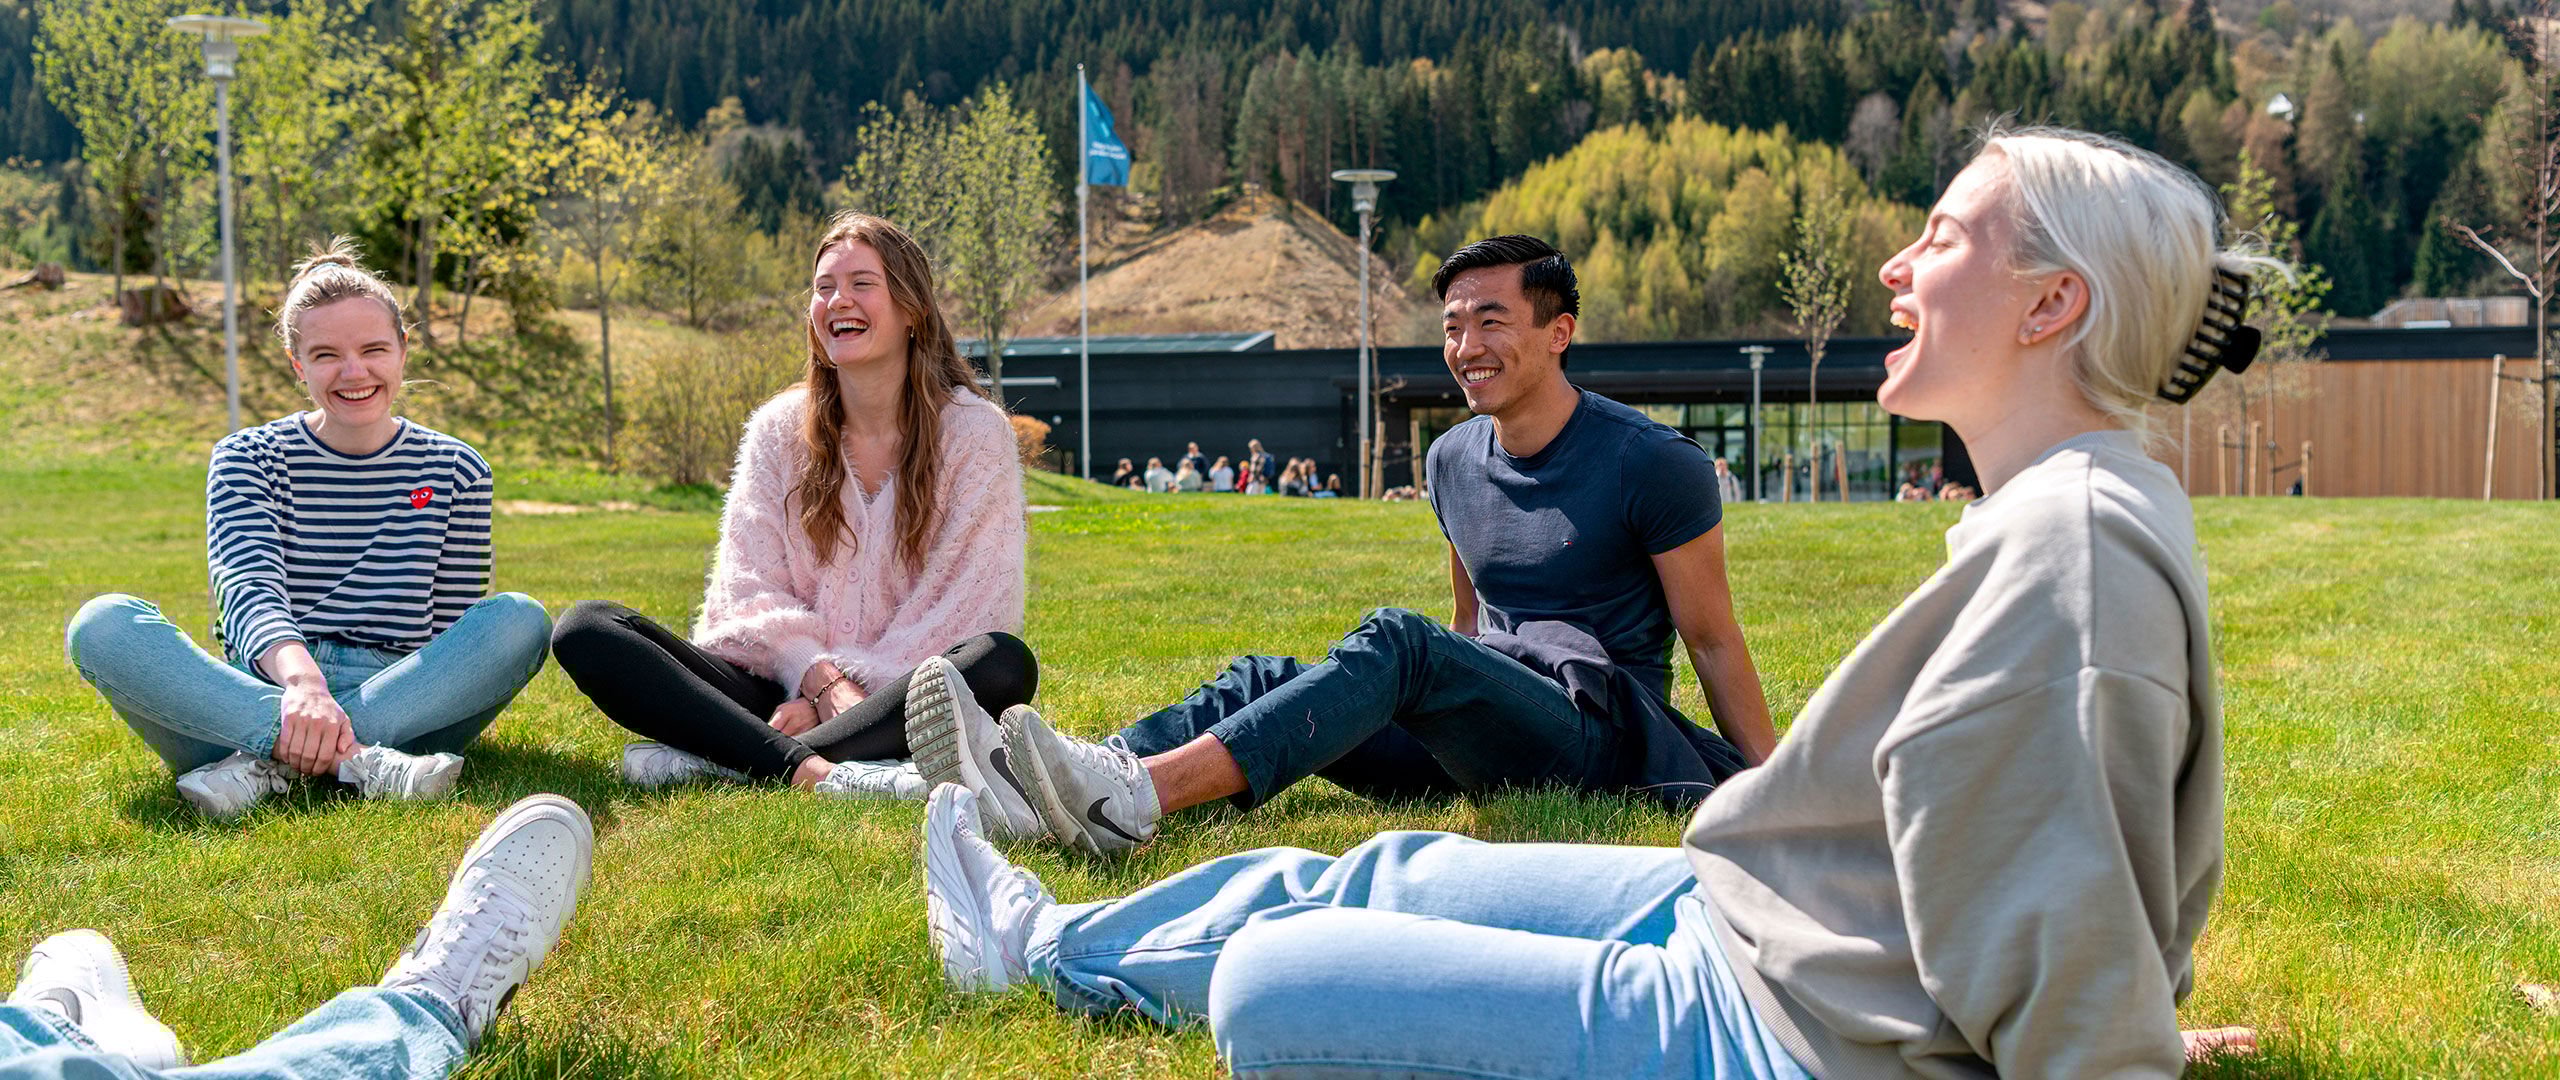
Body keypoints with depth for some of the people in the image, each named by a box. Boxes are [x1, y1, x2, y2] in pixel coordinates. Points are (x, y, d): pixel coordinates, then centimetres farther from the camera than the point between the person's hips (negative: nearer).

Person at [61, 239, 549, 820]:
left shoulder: (457, 471, 11)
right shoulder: (248, 459, 7)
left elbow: (456, 633, 8)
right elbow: (249, 591, -12)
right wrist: (300, 678, -35)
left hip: (400, 706, 1)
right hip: (260, 692, 0)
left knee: (520, 619, -25)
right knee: (102, 624, -24)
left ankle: (268, 763, -30)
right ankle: (350, 758, -39)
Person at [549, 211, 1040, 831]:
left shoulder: (974, 432, 2)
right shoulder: (779, 430, 10)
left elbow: (968, 607, -5)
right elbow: (752, 588, 2)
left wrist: (852, 690, -15)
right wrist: (824, 682, -18)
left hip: (897, 689, -2)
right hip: (776, 687, 3)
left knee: (1005, 664, -35)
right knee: (587, 630, -19)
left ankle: (721, 761, -37)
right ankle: (818, 772, -42)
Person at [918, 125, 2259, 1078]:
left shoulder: (2072, 547, -27)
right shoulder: (2066, 511, 6)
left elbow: (2071, 951, -28)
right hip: (1744, 917, 11)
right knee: (1386, 874, 24)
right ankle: (1050, 946, 46)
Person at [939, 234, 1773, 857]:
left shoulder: (1653, 464, -4)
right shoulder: (1453, 460, 15)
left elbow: (1713, 639, 0)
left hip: (1601, 732, -6)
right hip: (1478, 746, 7)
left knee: (1398, 642, -32)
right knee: (1269, 679, -16)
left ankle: (1134, 799, -49)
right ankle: (1027, 792, -38)